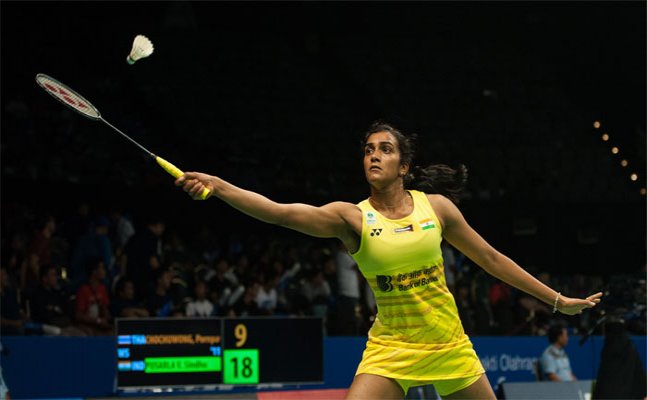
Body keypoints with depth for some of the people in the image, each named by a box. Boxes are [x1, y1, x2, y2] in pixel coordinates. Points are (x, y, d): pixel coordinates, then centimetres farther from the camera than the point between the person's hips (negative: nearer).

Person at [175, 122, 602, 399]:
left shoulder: (437, 207, -1)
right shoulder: (351, 218, -8)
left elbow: (491, 258, 9)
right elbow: (281, 212, -23)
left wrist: (558, 300, 12)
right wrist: (219, 187, -38)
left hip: (450, 345, 2)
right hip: (390, 349, -2)